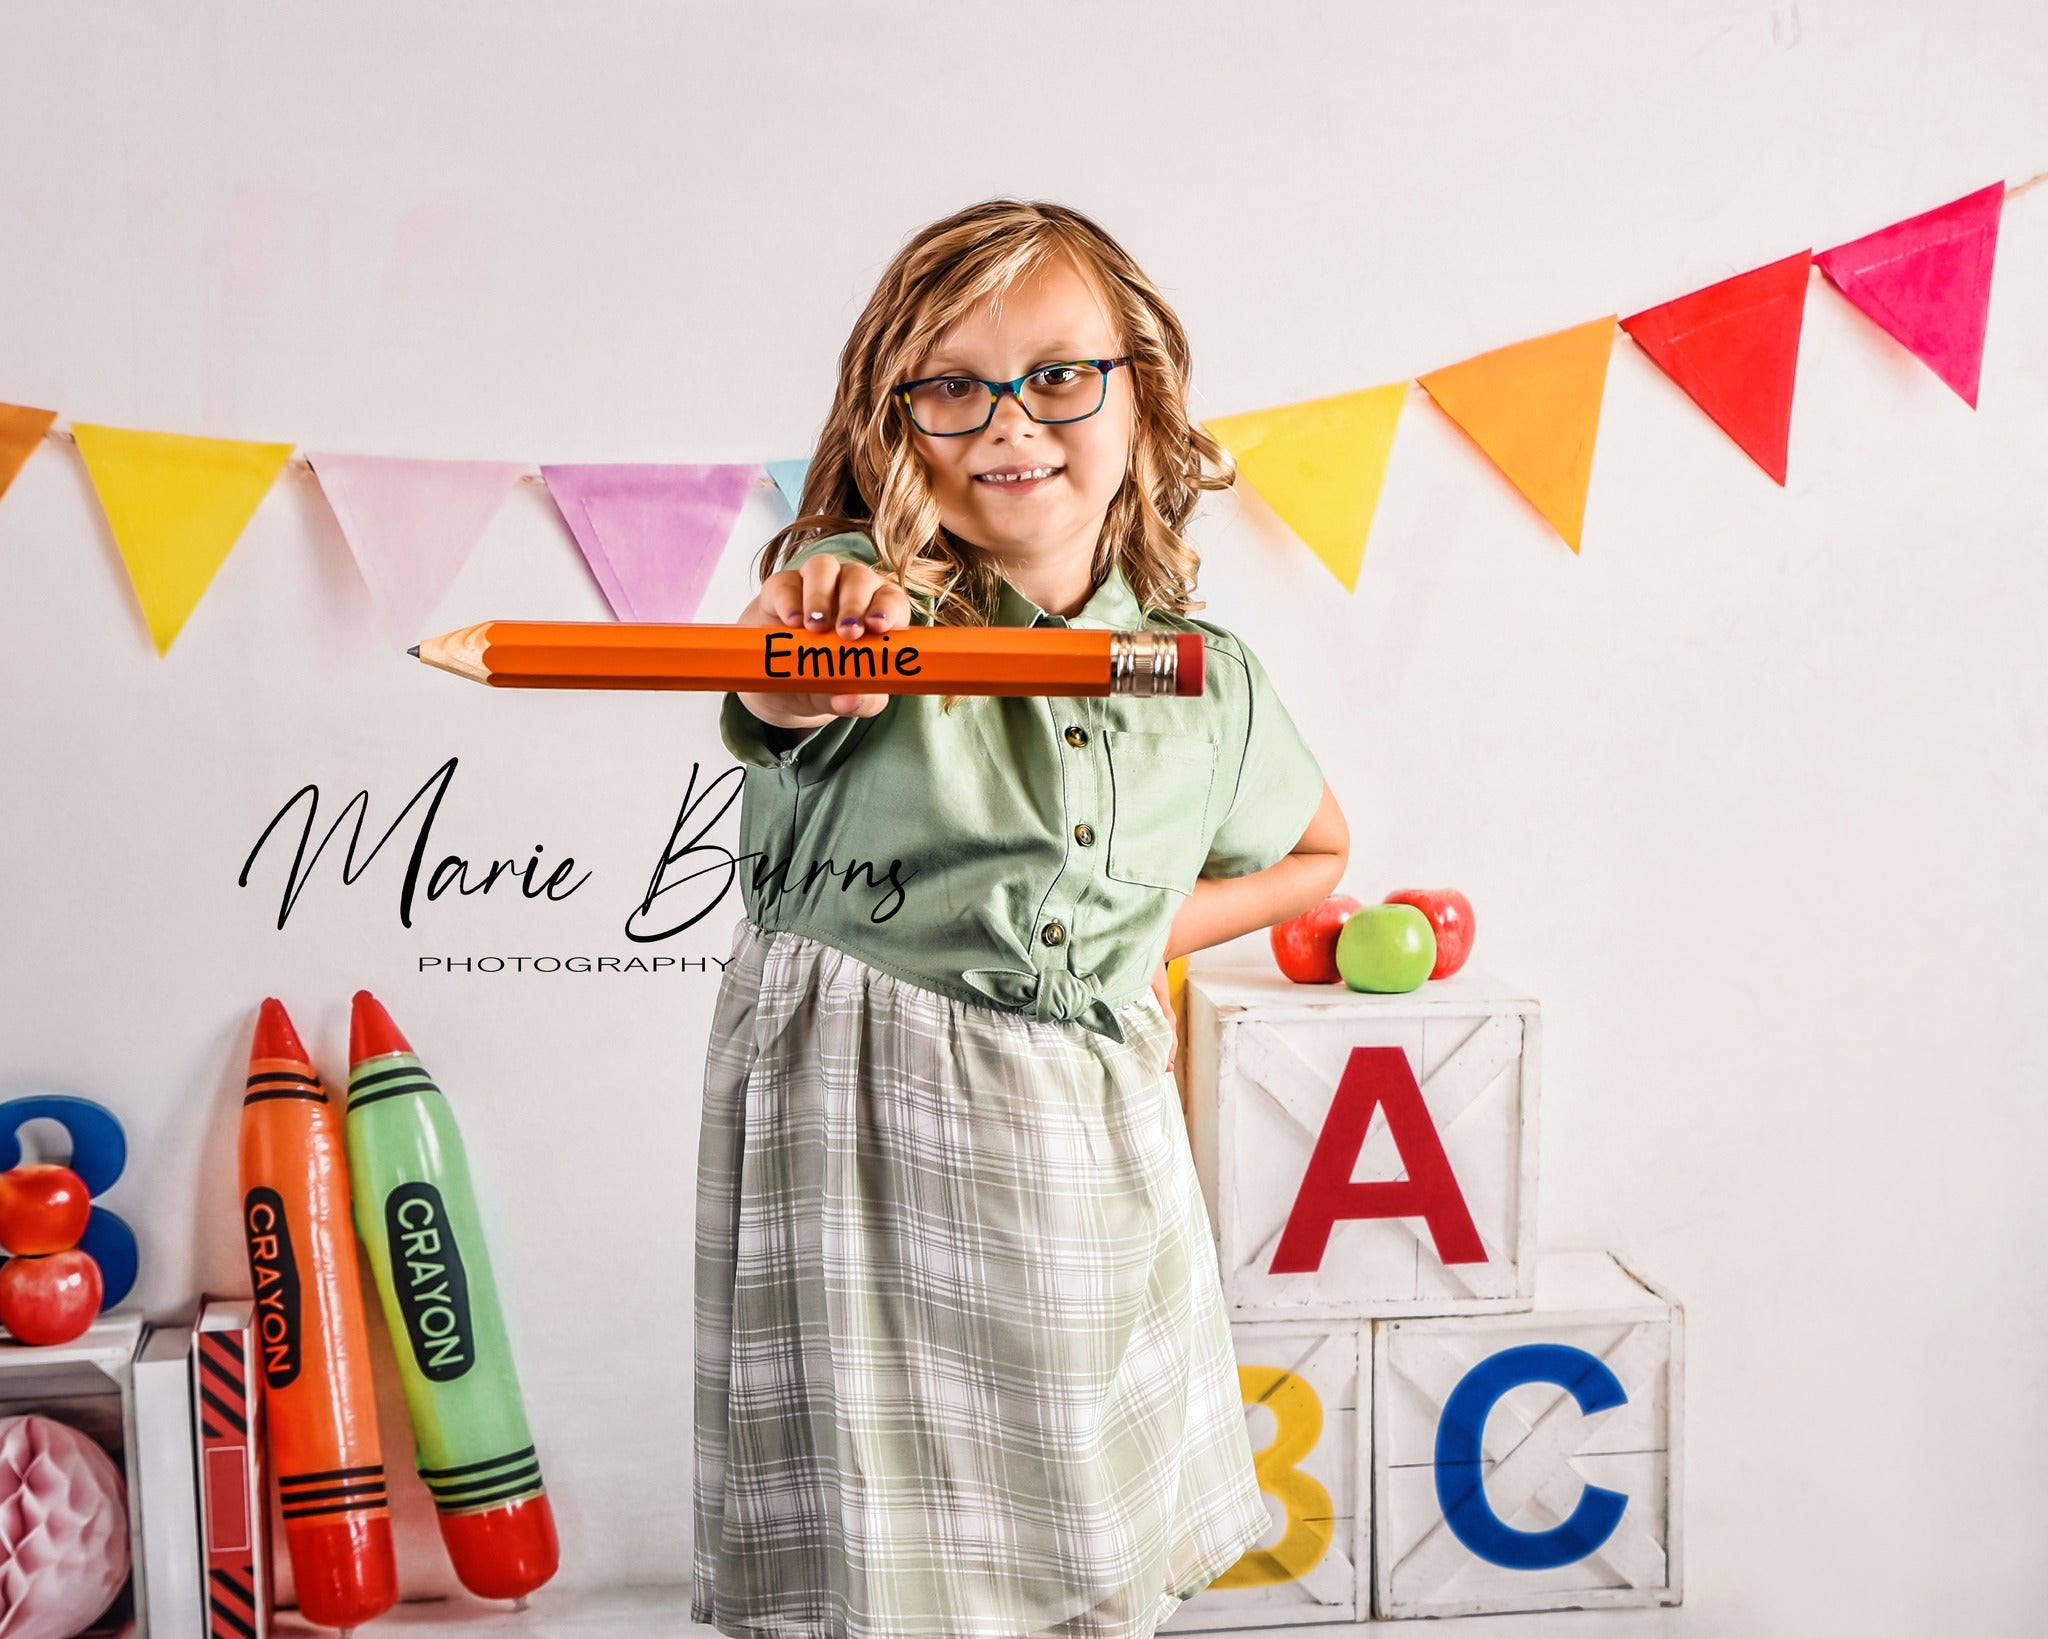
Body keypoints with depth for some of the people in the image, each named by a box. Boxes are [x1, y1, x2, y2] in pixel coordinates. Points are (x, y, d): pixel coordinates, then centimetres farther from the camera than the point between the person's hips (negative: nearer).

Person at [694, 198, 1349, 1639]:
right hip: (858, 1136, -4)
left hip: (1089, 1144, 4)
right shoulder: (868, 598, -7)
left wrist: (1153, 931, 7)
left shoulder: (1206, 677, 6)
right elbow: (782, 700, -30)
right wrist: (797, 659, -54)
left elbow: (1316, 854, 24)